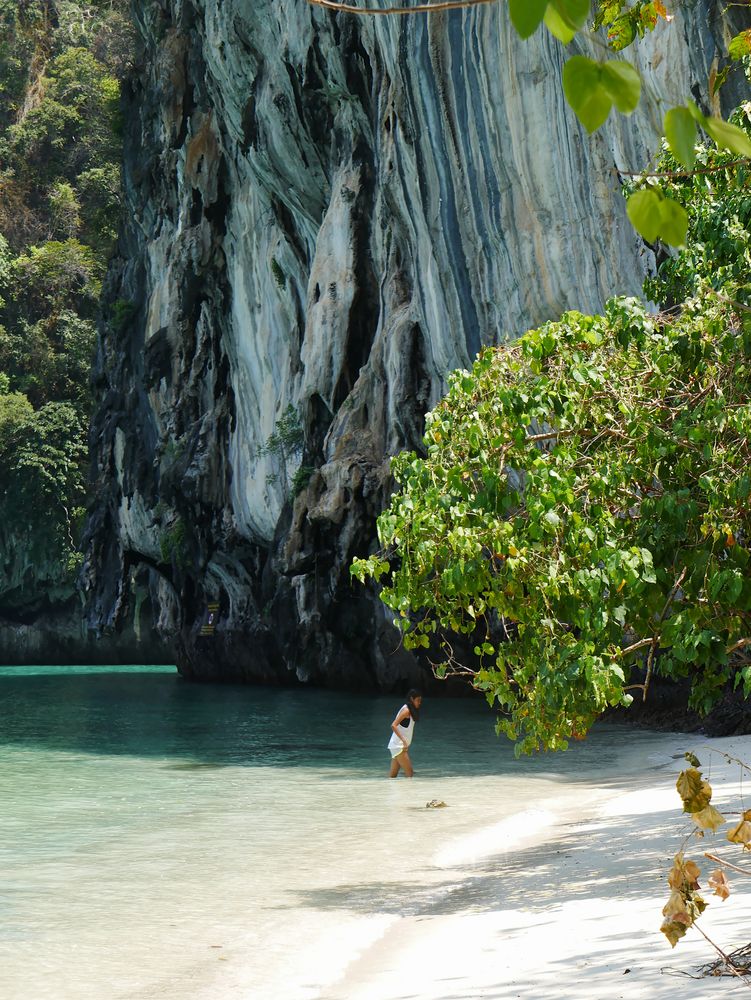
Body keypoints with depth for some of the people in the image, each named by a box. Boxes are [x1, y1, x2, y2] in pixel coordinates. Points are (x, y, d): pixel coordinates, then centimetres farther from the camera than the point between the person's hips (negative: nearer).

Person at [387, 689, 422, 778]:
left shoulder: (411, 711, 14)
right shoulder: (406, 710, -13)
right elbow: (393, 725, -23)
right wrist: (404, 740, -28)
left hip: (400, 746, 9)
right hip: (398, 746, -9)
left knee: (393, 775, 8)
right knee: (409, 773, -11)